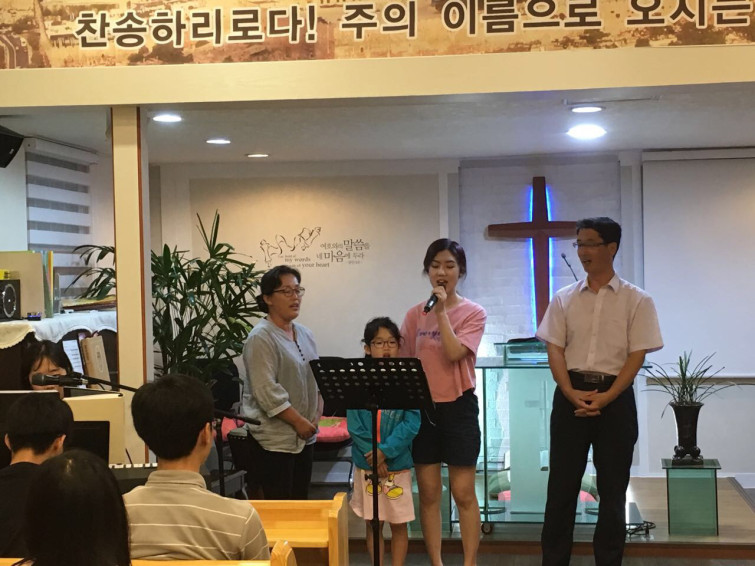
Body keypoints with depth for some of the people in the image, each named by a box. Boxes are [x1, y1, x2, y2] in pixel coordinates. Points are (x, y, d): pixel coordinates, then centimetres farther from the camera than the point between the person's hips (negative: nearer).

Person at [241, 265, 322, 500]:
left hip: (305, 436, 8)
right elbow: (267, 392, -19)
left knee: (301, 501, 13)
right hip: (274, 438, -8)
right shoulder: (261, 338, -13)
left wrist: (316, 417, 4)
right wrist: (300, 422, -15)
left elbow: (318, 379, 17)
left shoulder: (304, 334, 12)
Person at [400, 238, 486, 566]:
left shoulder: (473, 313, -4)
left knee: (463, 494, 2)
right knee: (428, 494, 8)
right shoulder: (415, 315, 5)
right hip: (421, 407, 3)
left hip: (459, 407, -3)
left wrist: (442, 311, -18)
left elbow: (454, 352, -20)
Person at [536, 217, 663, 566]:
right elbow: (554, 350, 3)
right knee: (561, 484, 4)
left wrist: (606, 397, -16)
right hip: (570, 396, 2)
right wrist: (571, 393, -13)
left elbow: (636, 356, -5)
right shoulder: (564, 299, 7)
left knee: (612, 488, 5)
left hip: (615, 398, -2)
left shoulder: (637, 300, 0)